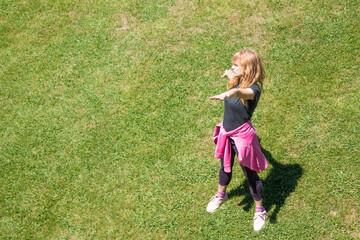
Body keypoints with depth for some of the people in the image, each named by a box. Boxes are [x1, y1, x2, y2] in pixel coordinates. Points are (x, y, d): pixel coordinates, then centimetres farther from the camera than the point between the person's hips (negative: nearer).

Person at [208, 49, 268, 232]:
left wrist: (228, 94, -76)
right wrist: (229, 74, 47)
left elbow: (242, 92, -54)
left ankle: (259, 210, 31)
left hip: (242, 136, -7)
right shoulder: (237, 80, -3)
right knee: (225, 167, 28)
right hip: (226, 133, 7)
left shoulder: (253, 89, -27)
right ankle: (221, 194, 55)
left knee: (250, 174, 10)